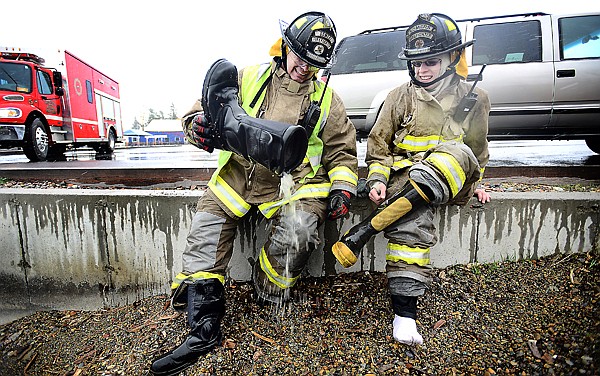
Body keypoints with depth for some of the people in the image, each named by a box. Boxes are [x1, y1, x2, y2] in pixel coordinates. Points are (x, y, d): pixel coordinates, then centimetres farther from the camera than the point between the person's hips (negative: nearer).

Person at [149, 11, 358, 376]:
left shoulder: (326, 100, 10)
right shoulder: (249, 79, 8)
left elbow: (342, 151, 13)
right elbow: (201, 112, 9)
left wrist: (342, 188, -2)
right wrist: (201, 126, -15)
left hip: (293, 180, -1)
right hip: (239, 174, 2)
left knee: (297, 230, -28)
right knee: (205, 229, -10)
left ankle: (267, 301, 1)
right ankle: (204, 326, -1)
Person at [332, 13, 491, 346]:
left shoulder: (474, 99, 9)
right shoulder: (401, 96, 5)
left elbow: (478, 150, 22)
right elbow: (379, 141, 4)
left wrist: (475, 185, 21)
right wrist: (377, 178, -8)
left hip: (448, 182, 2)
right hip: (404, 175, -1)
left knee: (457, 153, -34)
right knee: (413, 221, -34)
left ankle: (364, 231, -34)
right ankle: (405, 311, -23)